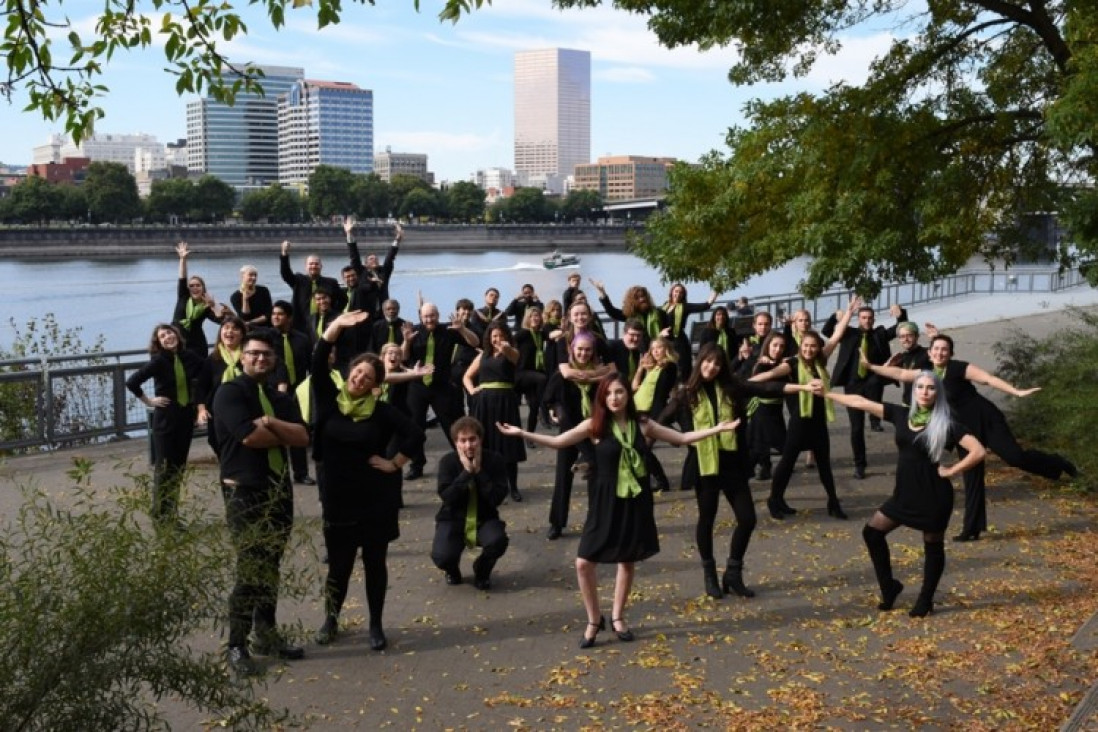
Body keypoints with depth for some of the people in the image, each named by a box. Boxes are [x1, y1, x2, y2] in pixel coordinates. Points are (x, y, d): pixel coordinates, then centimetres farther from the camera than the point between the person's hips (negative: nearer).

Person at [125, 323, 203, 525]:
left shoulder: (189, 357, 1)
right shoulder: (159, 361, -13)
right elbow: (131, 382, -19)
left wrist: (199, 402, 8)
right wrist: (148, 401, -11)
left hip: (186, 417, 5)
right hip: (165, 418, -5)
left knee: (179, 465, 11)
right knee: (164, 465, -1)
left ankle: (172, 512, 22)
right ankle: (161, 514, 8)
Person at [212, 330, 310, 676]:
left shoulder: (281, 399, 14)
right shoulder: (230, 392, -7)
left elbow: (303, 437, -1)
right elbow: (249, 436, -20)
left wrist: (271, 423, -15)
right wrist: (284, 436, -4)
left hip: (279, 489, 7)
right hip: (244, 492, -6)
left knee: (270, 568, 13)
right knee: (248, 570, -6)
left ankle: (267, 635, 24)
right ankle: (237, 646, 3)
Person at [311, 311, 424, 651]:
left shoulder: (382, 411, -5)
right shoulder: (329, 400, -1)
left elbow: (415, 434, -8)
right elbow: (318, 365, -12)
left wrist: (395, 463, -8)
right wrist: (336, 326, -19)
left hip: (375, 499, -1)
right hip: (337, 499, 1)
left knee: (375, 564, 8)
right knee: (339, 565, 8)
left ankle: (376, 626, 23)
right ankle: (330, 619, 33)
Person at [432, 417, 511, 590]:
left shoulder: (494, 459, -10)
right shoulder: (447, 461, -10)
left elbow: (497, 498, -17)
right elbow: (446, 497, -20)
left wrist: (479, 471, -23)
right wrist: (466, 472, -25)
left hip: (484, 519, 1)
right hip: (453, 519, 0)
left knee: (498, 541, -33)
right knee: (441, 557, -27)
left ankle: (482, 570, 4)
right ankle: (452, 569, 14)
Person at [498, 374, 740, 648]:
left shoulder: (643, 425, -1)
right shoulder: (594, 425, -7)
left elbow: (682, 438, 5)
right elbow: (557, 442, -8)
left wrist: (719, 428, 0)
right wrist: (522, 433, -18)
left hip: (635, 502, 2)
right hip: (605, 502, -2)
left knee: (628, 561, 12)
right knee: (584, 563, -6)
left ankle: (617, 617, 31)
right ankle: (594, 620, 14)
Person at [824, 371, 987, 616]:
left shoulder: (946, 424, -12)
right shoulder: (901, 414, 2)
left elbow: (978, 452, -18)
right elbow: (861, 402, 5)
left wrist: (950, 471, -14)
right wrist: (826, 393, 7)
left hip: (933, 495, -6)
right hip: (904, 492, 6)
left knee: (933, 547, 10)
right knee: (872, 532, 7)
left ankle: (925, 600, 27)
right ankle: (889, 586, 22)